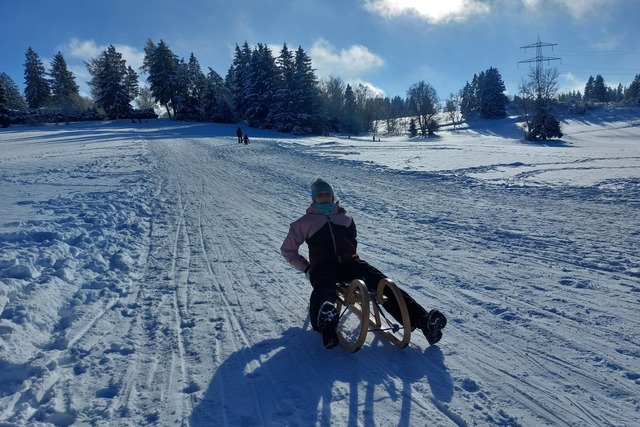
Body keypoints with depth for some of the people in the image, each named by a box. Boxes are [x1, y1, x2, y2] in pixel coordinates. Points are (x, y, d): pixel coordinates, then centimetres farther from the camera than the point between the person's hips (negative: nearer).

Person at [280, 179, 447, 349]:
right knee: (325, 289, -41)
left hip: (348, 263, 4)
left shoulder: (345, 218, 23)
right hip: (323, 267, -3)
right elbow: (288, 250, 20)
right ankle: (325, 321, -76)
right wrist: (307, 268, 10)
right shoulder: (305, 222, 14)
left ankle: (421, 319, -37)